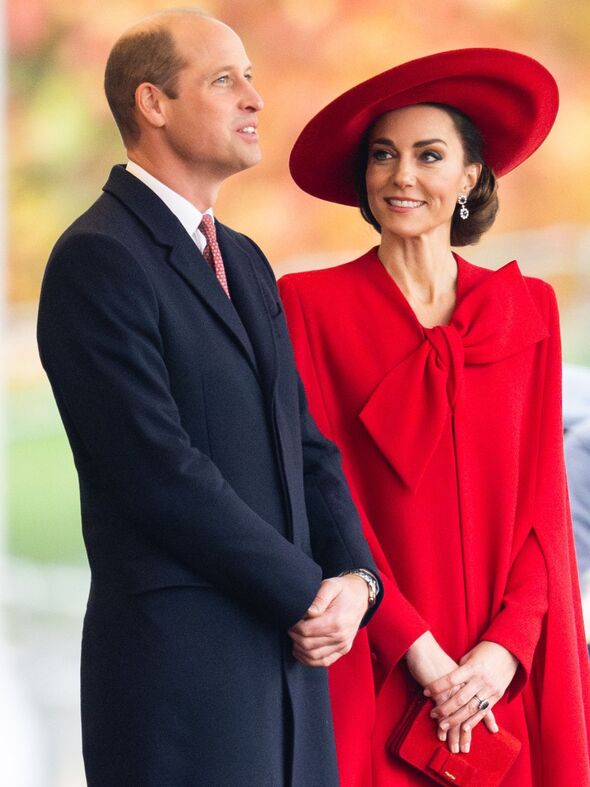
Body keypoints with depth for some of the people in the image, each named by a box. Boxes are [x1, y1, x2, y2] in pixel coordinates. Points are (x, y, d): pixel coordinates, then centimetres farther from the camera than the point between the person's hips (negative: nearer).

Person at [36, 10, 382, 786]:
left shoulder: (244, 261, 18)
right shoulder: (98, 260, -10)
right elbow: (163, 471, -17)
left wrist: (355, 576, -1)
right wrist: (307, 594, -12)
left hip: (289, 657, 8)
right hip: (181, 667, -8)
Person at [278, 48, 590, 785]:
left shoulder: (527, 310, 7)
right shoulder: (312, 304, -2)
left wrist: (507, 647, -8)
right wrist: (416, 648, -11)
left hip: (505, 681, 3)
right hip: (373, 680, -3)